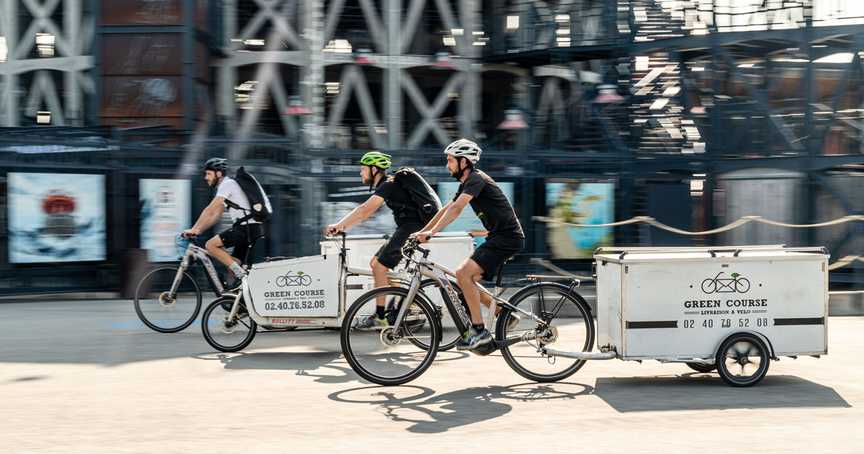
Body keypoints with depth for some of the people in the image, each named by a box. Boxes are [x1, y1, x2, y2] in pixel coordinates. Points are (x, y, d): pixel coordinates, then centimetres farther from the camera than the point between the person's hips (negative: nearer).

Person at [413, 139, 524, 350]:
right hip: (497, 237, 10)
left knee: (463, 273, -20)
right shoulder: (466, 183, 16)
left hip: (508, 237, -10)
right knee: (468, 280, 8)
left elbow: (456, 209, -26)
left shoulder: (476, 179, -15)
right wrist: (421, 231, 16)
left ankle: (479, 330, -14)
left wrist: (432, 232, -30)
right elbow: (446, 209, 20)